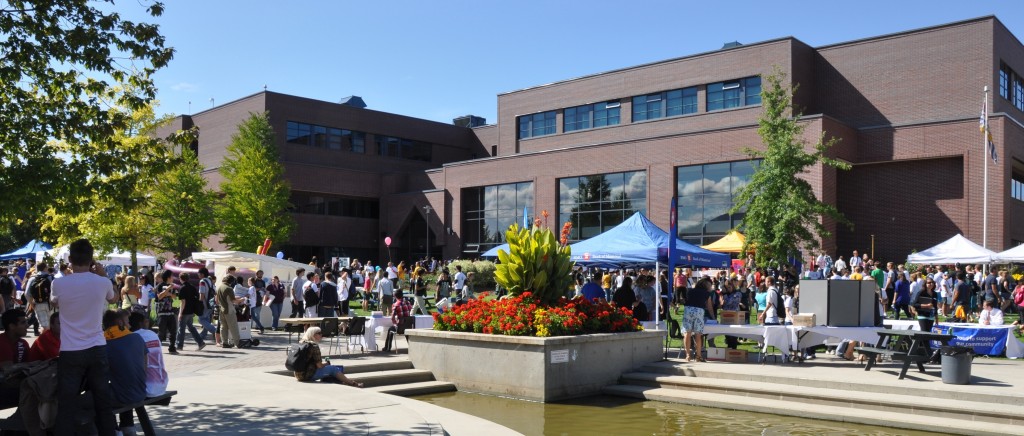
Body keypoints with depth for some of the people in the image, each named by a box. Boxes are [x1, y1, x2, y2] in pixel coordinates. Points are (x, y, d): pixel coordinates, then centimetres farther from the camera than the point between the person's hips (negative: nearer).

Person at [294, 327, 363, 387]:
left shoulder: (301, 342, 8)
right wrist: (327, 363, 4)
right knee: (333, 368, 2)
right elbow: (319, 365, -16)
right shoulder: (314, 346, -17)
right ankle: (352, 383, 12)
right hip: (308, 375, -9)